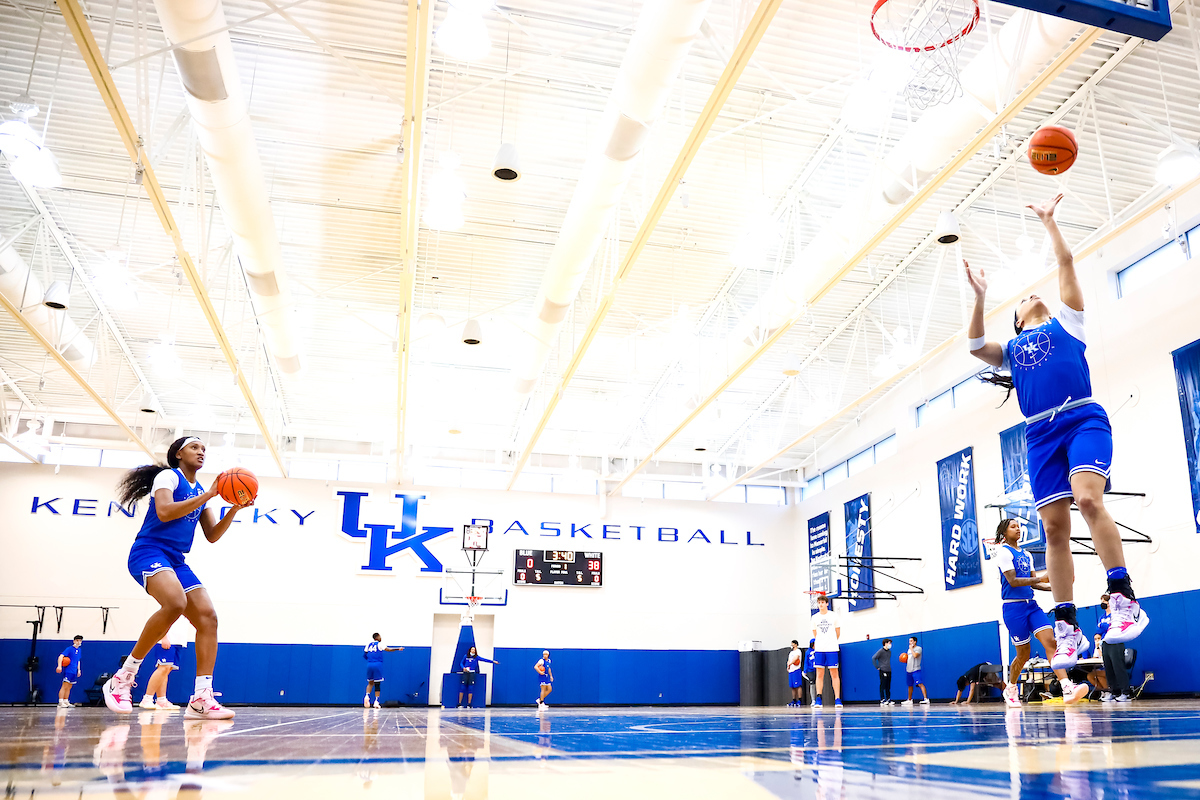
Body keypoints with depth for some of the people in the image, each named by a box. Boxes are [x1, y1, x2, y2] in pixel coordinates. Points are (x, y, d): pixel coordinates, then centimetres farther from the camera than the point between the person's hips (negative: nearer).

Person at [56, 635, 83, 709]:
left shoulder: (79, 650, 15)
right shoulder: (69, 649, -8)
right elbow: (61, 656, -19)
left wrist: (79, 670, 22)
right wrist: (59, 666, -31)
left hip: (74, 672, 8)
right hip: (68, 671, -8)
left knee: (69, 687, 12)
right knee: (64, 686, -10)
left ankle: (66, 702, 17)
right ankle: (60, 702, -10)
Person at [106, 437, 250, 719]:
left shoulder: (200, 491, 21)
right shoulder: (168, 476, 1)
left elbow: (212, 536, 18)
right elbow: (164, 512, -17)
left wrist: (234, 509, 3)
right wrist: (208, 495, -17)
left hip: (176, 561, 8)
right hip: (149, 551, -8)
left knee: (208, 616, -8)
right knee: (175, 602, -35)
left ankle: (201, 700, -10)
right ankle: (123, 677, -20)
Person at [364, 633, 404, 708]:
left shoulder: (369, 644, 15)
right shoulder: (380, 644, -1)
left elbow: (365, 655, 17)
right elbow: (388, 649, -14)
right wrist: (398, 649, -12)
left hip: (369, 665, 4)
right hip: (378, 665, -4)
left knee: (370, 682, 17)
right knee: (377, 684, 3)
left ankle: (367, 696, -8)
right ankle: (376, 701, -1)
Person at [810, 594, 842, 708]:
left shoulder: (833, 616, 1)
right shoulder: (815, 617, 6)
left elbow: (838, 633, 10)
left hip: (832, 649, -2)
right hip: (819, 649, 2)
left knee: (834, 674, -2)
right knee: (820, 674, 2)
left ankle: (837, 699, 1)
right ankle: (818, 699, 3)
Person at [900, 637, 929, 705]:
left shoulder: (918, 648, -6)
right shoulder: (909, 649, 19)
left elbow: (915, 655, -23)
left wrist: (911, 648, -11)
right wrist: (905, 661, 8)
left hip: (916, 670, -8)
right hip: (908, 670, 8)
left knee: (920, 683, -19)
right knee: (910, 685, 15)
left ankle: (926, 699, -24)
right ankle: (909, 700, 24)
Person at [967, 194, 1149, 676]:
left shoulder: (1066, 323, 20)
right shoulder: (1010, 350, 25)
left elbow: (1065, 262, 15)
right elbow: (976, 346, 6)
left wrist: (1048, 221, 19)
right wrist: (980, 298, 4)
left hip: (1083, 419, -3)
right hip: (1040, 434, 3)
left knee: (1088, 498, -27)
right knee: (1054, 527, -4)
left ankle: (1125, 600, -22)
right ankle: (1067, 628, -1)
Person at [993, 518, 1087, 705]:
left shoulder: (1026, 555, 18)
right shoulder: (1004, 552, -6)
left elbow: (1033, 583, 18)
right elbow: (1012, 581, -15)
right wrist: (1041, 578, -21)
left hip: (1031, 605, 6)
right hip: (1013, 607, -6)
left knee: (1050, 641, -14)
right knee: (1023, 653, 0)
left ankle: (1068, 689, -26)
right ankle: (1011, 689, 23)